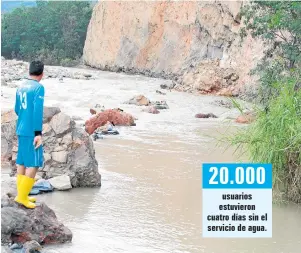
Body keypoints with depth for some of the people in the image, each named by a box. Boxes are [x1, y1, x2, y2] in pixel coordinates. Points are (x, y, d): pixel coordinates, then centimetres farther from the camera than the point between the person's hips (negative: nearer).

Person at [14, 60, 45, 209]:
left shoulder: (21, 87, 11)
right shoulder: (39, 87, -11)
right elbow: (38, 111, -18)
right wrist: (38, 133, -19)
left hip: (21, 131, 8)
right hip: (32, 132, -8)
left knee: (22, 162, 12)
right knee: (34, 164, -3)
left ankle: (21, 195, 16)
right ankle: (22, 197, -5)